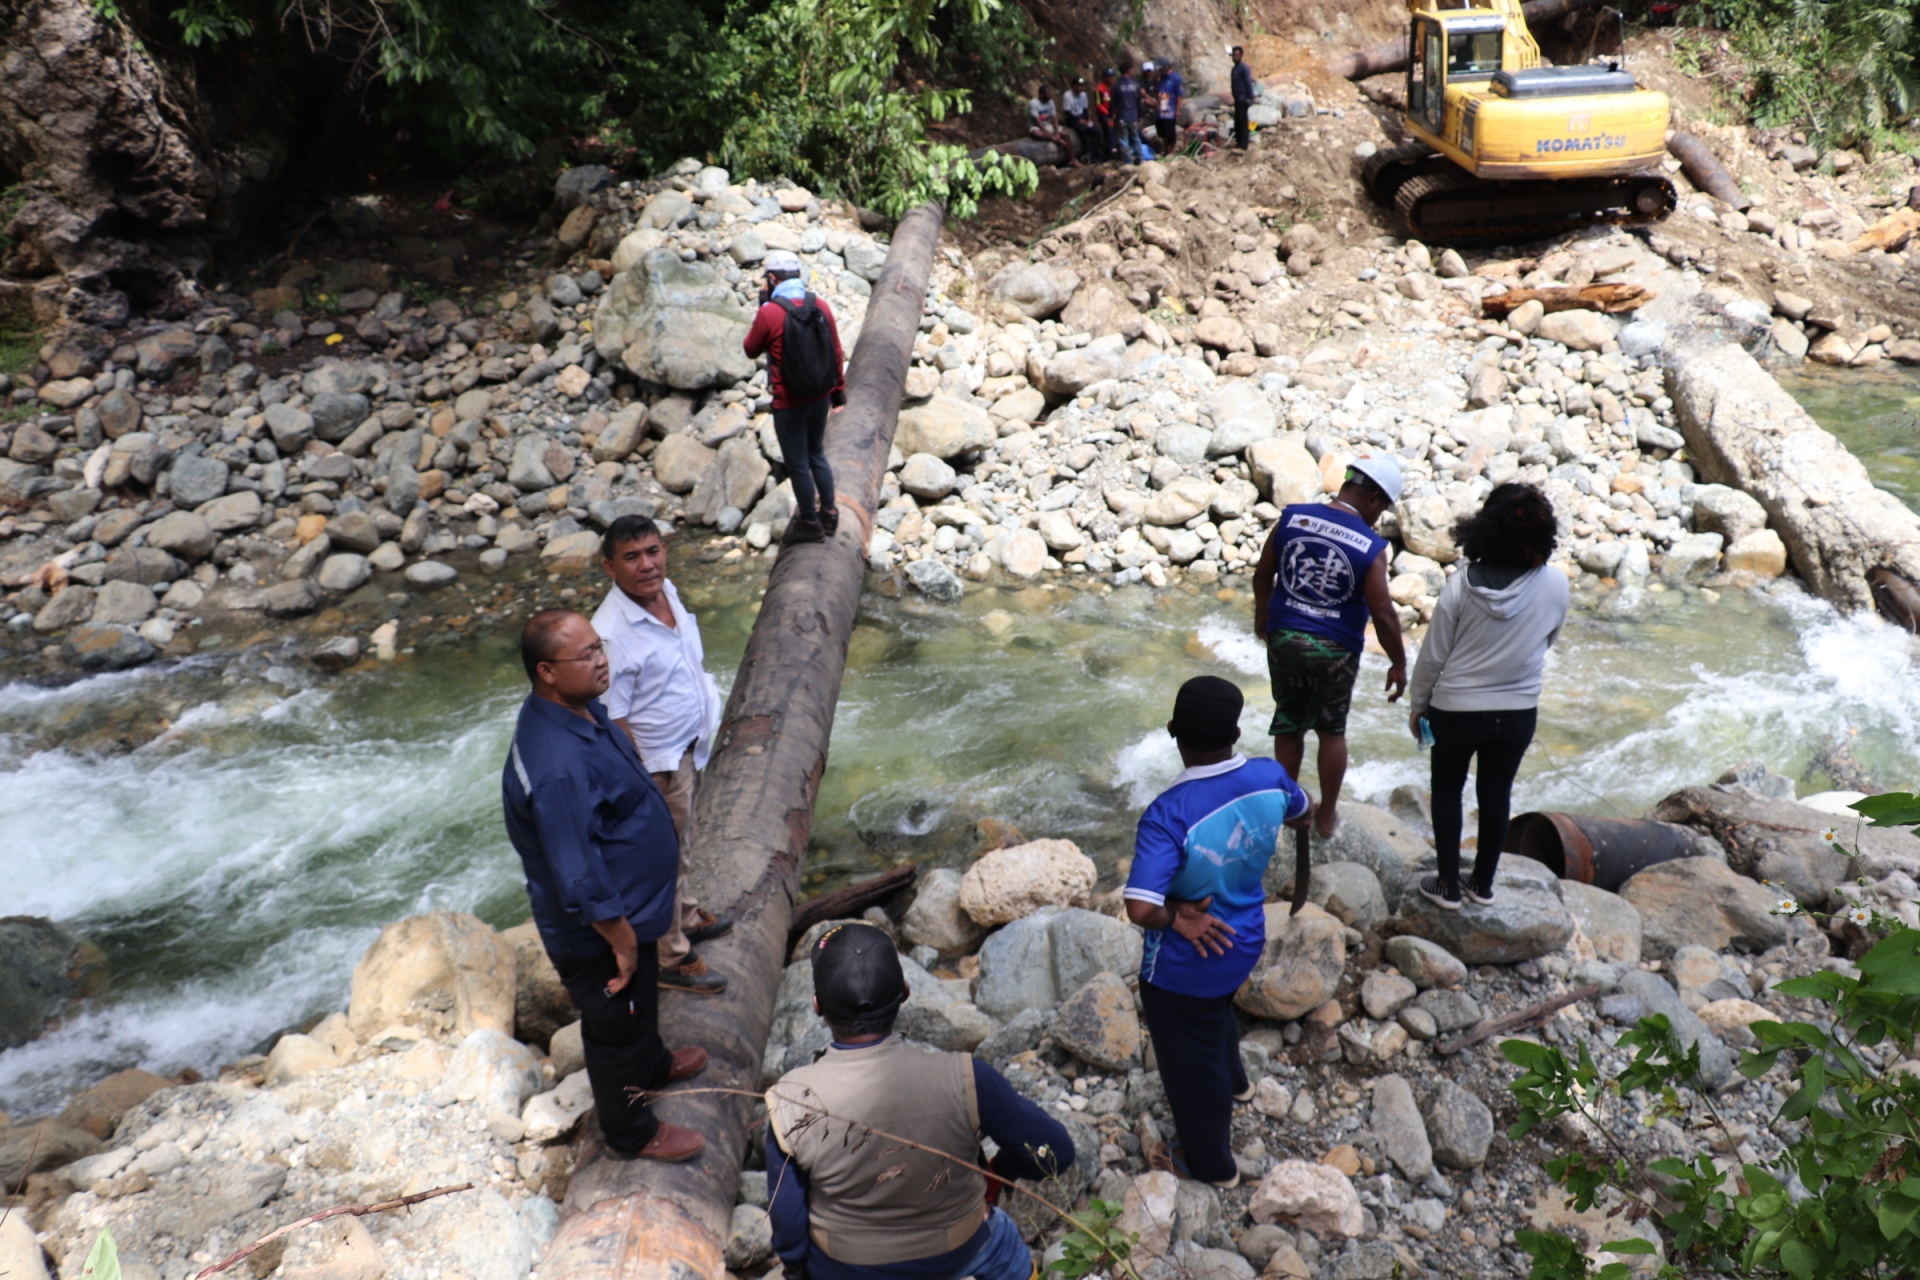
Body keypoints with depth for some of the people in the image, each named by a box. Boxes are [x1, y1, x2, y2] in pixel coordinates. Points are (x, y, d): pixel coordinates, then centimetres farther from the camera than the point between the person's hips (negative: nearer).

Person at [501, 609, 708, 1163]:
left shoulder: (577, 707, -7)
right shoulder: (559, 768, -39)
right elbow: (580, 883, -34)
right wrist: (623, 943, -21)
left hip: (628, 905, 9)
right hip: (597, 931, -9)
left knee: (641, 1001, 33)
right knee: (616, 1025, 16)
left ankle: (652, 1064, 60)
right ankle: (631, 1133, 40)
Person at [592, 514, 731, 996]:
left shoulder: (665, 590, -6)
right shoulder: (611, 635, -32)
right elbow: (613, 722, -26)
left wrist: (709, 715, 20)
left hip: (688, 748, 8)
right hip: (656, 763, -8)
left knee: (681, 844, 29)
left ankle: (685, 917, 52)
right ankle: (672, 959, 30)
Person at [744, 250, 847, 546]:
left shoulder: (769, 312, -18)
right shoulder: (820, 305, -4)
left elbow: (751, 351, -2)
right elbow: (836, 351, 3)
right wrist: (839, 386, 16)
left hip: (789, 403, -5)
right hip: (821, 397, 5)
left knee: (797, 463, 9)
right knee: (817, 455, 22)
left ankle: (809, 523, 19)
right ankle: (829, 513, 30)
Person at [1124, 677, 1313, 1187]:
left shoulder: (1169, 814, -35)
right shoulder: (1270, 778, -16)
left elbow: (1141, 909, -42)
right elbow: (1304, 814, 8)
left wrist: (1177, 916, -21)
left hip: (1184, 965, -6)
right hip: (1244, 941, 6)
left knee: (1191, 1062, 20)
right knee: (1217, 1009, 38)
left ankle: (1210, 1162, 43)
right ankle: (1234, 1082, 65)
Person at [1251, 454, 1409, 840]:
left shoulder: (1292, 517, -7)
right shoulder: (1371, 547, -16)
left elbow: (1262, 575, 2)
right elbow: (1383, 613, -14)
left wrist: (1262, 614, 20)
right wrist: (1398, 664, -1)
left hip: (1284, 639, 3)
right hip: (1335, 650, -2)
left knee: (1288, 725, 19)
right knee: (1332, 731, 17)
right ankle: (1327, 815, 29)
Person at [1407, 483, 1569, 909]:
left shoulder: (1462, 585, -20)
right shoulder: (1555, 584, -15)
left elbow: (1433, 655, -12)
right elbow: (1548, 640, 4)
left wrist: (1417, 704, 2)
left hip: (1456, 710, -2)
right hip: (1518, 711, 2)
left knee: (1447, 789, 18)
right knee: (1496, 793, 20)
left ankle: (1448, 885, 25)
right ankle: (1483, 883, 34)